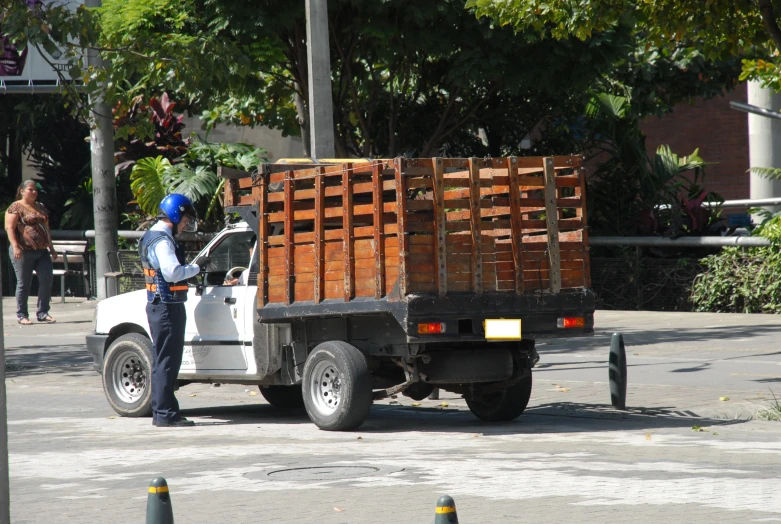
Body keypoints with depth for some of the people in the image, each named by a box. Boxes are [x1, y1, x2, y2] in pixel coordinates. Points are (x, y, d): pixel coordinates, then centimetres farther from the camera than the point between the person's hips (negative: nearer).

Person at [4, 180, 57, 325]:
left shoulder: (41, 208, 18)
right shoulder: (16, 207, -3)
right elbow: (10, 228, -10)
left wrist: (51, 247, 22)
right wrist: (15, 246, -20)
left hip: (42, 252, 6)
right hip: (24, 252, -6)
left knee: (47, 279, -5)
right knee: (23, 283, 0)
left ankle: (42, 313, 4)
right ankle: (22, 315, 10)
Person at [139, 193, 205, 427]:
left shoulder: (152, 237, 17)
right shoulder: (162, 240, -16)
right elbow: (172, 273, -27)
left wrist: (189, 268, 3)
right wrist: (195, 268, -13)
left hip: (159, 306, 11)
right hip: (167, 307, -11)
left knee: (163, 361, 15)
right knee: (167, 361, -8)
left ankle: (161, 411, 20)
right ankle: (165, 413, -7)